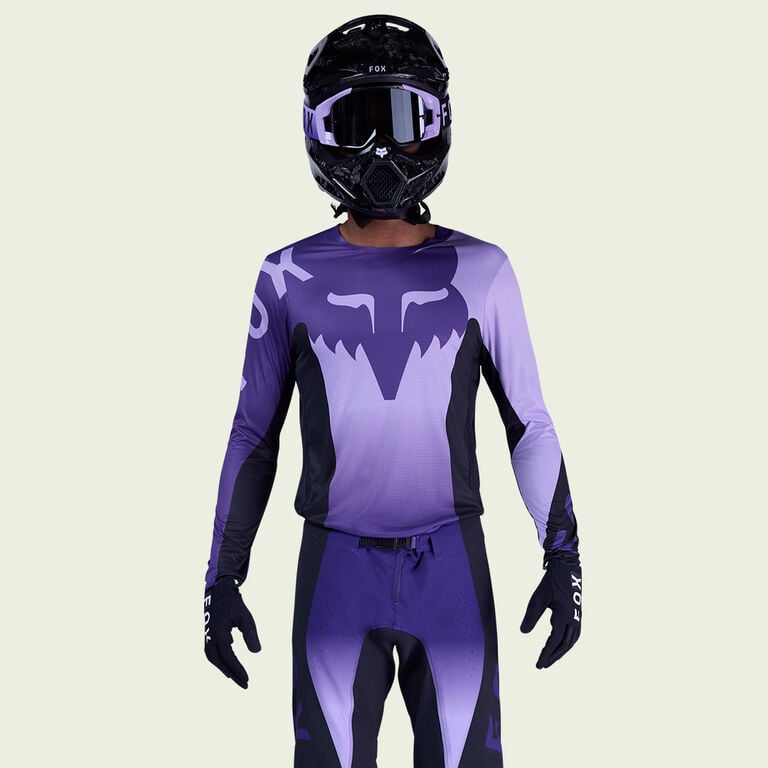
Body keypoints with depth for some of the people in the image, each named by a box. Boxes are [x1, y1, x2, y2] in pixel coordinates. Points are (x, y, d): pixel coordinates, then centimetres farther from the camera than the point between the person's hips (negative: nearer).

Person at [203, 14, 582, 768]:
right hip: (338, 575, 0)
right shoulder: (292, 277, -1)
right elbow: (253, 436, 4)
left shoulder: (480, 272, -2)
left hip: (452, 571, 0)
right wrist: (221, 579, -1)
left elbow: (529, 424, 3)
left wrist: (565, 558, -5)